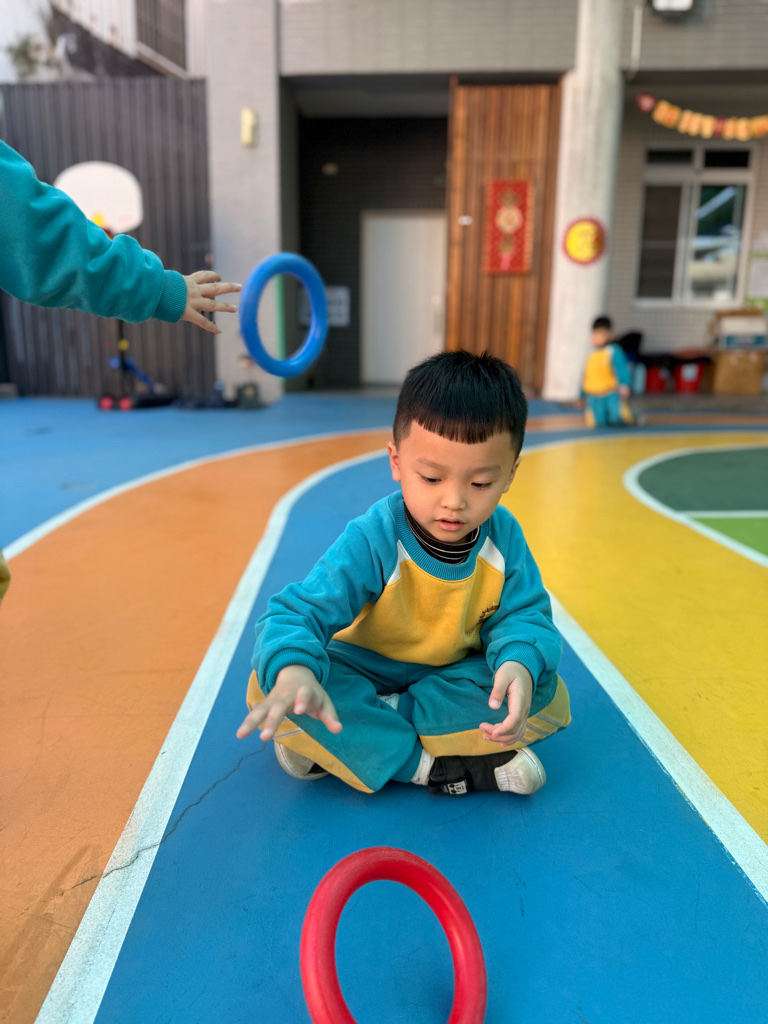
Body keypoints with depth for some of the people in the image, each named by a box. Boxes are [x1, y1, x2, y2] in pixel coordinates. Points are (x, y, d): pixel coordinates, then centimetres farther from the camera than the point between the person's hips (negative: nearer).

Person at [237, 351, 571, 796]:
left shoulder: (503, 536, -15)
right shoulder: (371, 541, -26)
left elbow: (524, 614, -12)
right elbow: (299, 611, -30)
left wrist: (519, 662, -38)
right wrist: (292, 671, -54)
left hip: (453, 674, 3)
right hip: (365, 671, -2)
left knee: (547, 696, -22)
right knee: (269, 687, -28)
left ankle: (355, 739, -22)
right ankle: (434, 767, -25)